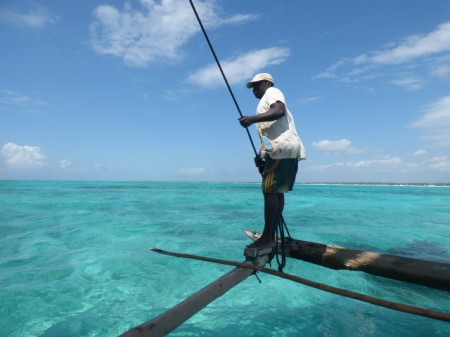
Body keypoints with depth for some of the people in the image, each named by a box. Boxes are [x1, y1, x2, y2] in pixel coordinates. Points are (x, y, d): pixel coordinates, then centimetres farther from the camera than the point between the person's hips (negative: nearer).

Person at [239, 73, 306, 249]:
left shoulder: (272, 92, 7)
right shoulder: (267, 103, 32)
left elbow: (280, 110, -17)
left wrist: (252, 118, -23)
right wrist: (261, 155, 18)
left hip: (281, 148, -10)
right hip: (286, 150, 10)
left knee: (270, 191, -12)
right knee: (278, 192, 5)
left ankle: (267, 237, -11)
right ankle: (271, 237, 8)